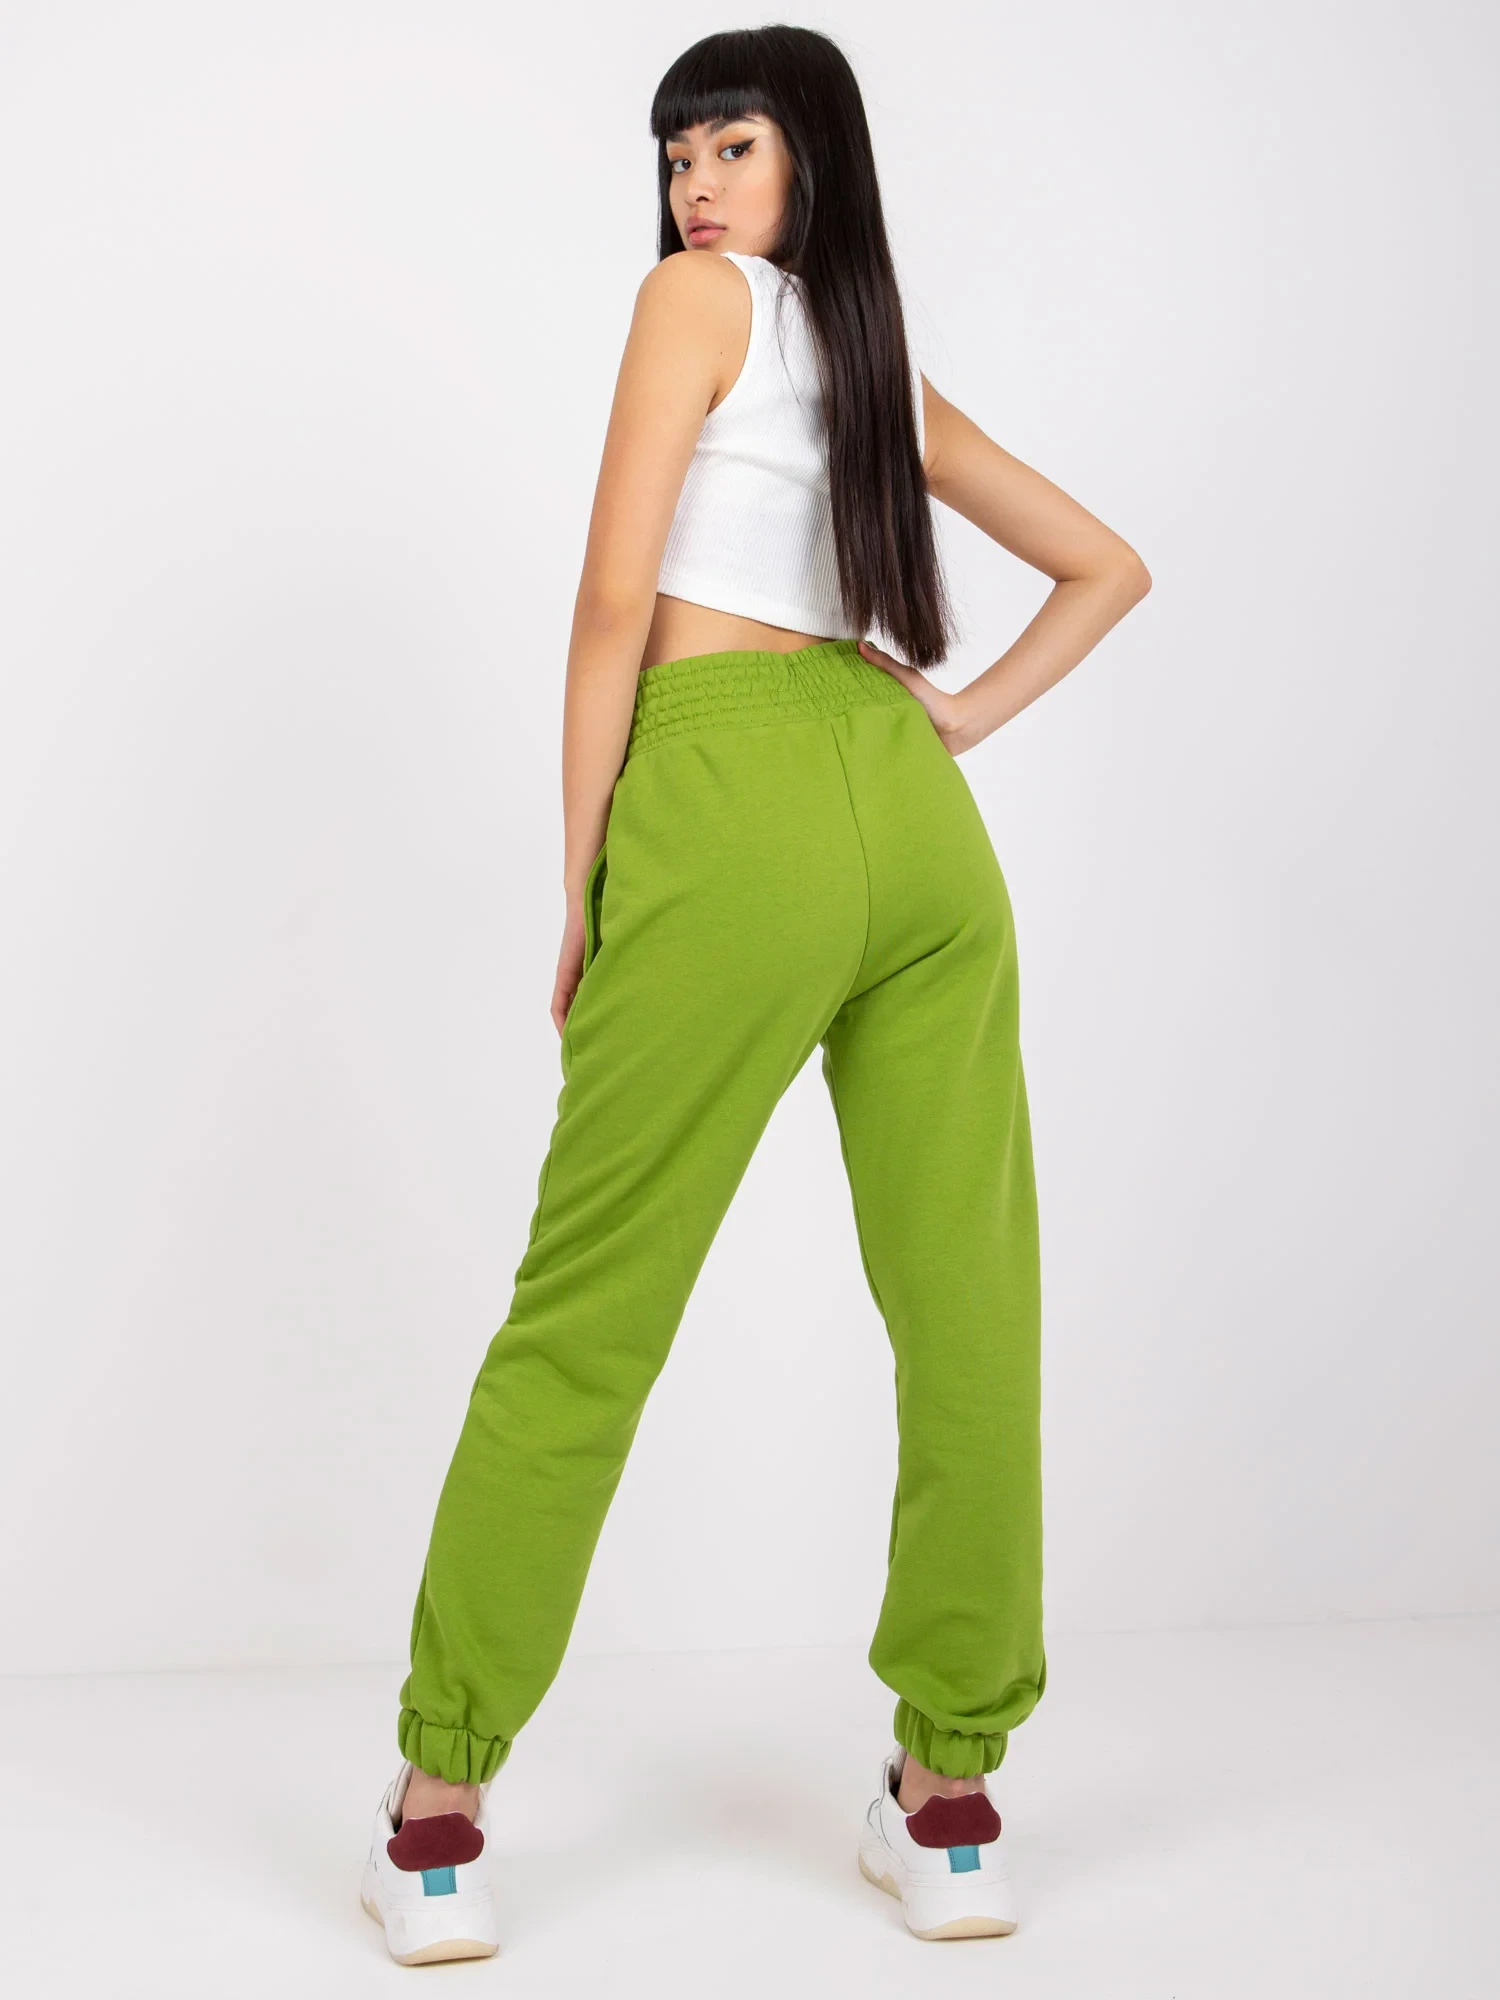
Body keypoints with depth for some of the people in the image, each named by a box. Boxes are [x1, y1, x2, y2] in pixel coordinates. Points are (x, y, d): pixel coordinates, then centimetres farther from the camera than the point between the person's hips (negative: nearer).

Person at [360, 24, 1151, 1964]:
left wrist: (579, 889, -1)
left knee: (585, 1317, -1)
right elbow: (1106, 567, 31)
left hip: (730, 802, -6)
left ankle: (438, 1799, 8)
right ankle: (946, 1794, 14)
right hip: (914, 820, 6)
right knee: (968, 1307, 4)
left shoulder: (699, 293, 5)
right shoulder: (898, 366, 22)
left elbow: (616, 599, -5)